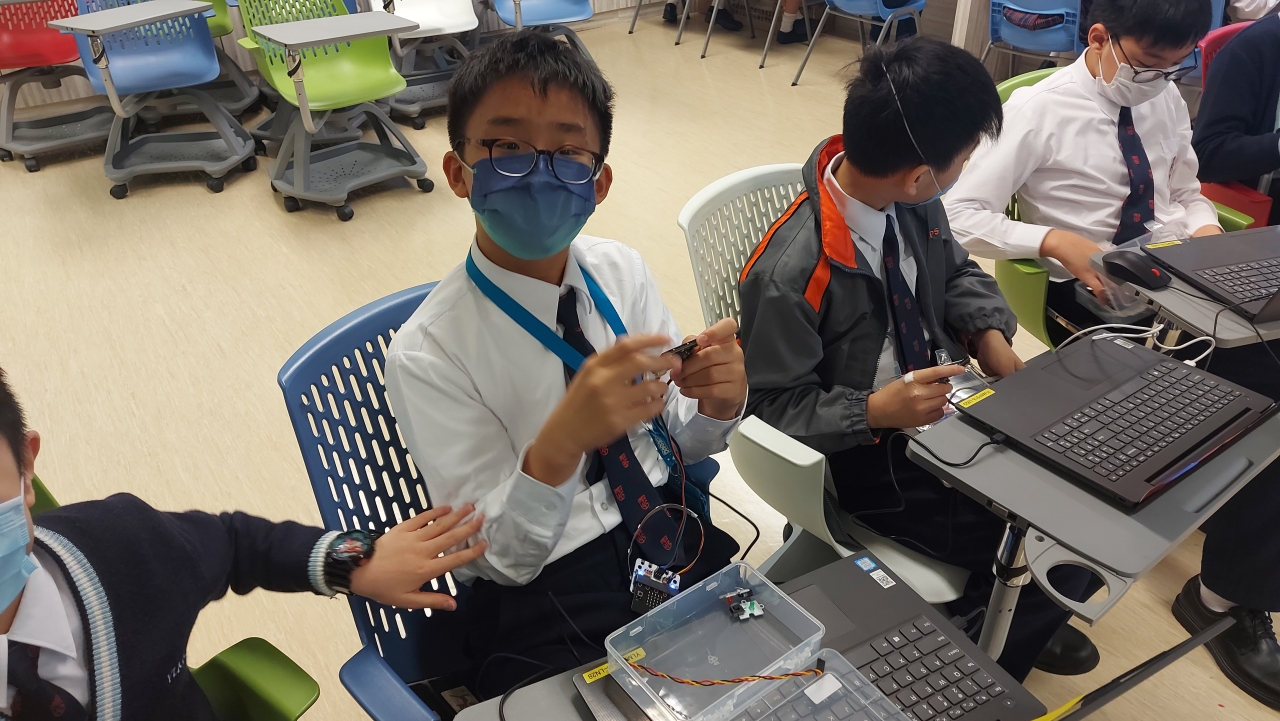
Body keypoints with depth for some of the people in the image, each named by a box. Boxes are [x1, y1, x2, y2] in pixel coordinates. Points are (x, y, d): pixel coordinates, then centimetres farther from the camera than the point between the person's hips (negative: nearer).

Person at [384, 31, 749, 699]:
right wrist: (558, 448, -33)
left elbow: (684, 440, 4)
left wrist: (719, 400, -19)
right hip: (541, 599, -4)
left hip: (673, 536, 5)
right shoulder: (426, 354, -17)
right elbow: (503, 557, -13)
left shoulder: (621, 270, -4)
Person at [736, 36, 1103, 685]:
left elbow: (954, 272, 10)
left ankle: (1021, 620, 32)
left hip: (940, 399, 7)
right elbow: (772, 405, -20)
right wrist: (874, 412, -31)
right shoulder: (791, 276, -31)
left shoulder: (912, 206, -10)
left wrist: (988, 333, -8)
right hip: (866, 459, -7)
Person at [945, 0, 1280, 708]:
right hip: (1091, 301, -7)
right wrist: (1057, 241, -26)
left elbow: (1187, 195, 22)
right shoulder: (1038, 109, -9)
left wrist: (1204, 227, -1)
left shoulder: (1166, 100, 11)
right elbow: (961, 213, -15)